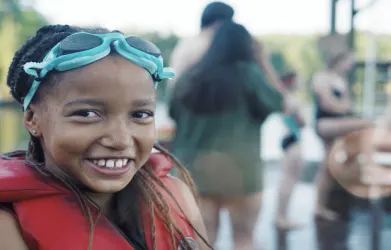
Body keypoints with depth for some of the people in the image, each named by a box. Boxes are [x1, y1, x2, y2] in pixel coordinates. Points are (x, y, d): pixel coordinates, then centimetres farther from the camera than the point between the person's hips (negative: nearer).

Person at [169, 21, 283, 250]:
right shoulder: (247, 73, -5)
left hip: (195, 168, 4)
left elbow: (174, 115, 15)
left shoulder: (191, 76, 10)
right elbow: (275, 103, -1)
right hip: (237, 166, -4)